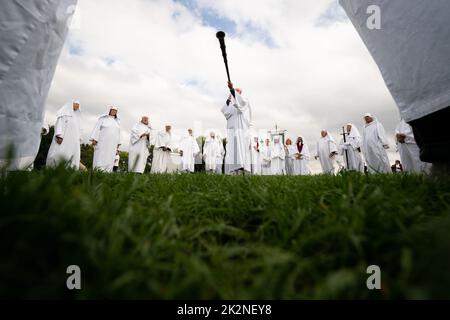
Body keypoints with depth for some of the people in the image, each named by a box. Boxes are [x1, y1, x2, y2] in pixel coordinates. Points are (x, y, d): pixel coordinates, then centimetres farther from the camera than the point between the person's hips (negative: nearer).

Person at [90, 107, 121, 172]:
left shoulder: (117, 121, 16)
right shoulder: (103, 118, 3)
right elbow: (97, 129, -2)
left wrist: (118, 143, 13)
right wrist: (94, 139, -11)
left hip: (112, 144, 4)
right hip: (102, 142, -4)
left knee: (110, 160, -1)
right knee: (100, 158, -7)